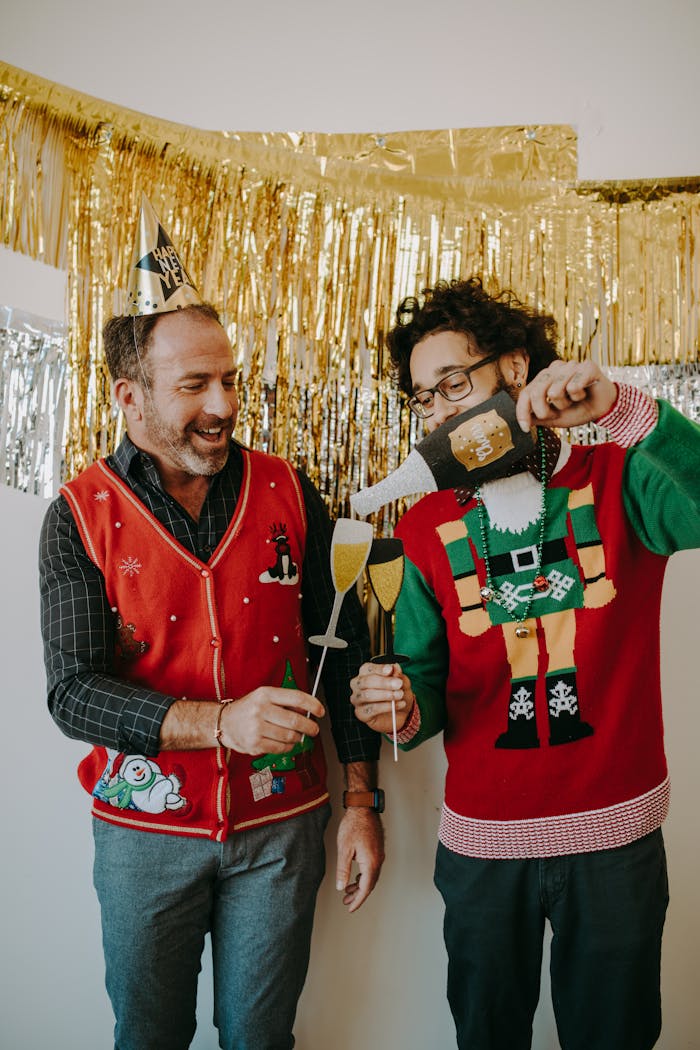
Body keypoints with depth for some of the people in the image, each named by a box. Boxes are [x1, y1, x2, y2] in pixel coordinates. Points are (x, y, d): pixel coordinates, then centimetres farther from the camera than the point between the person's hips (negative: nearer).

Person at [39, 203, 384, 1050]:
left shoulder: (287, 494, -5)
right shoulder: (80, 516, -9)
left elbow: (342, 647, -1)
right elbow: (73, 694, -15)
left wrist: (361, 798, -1)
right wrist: (220, 722, -29)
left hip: (280, 822, 1)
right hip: (144, 828, 0)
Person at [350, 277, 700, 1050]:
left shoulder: (619, 480, -8)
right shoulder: (428, 527, -2)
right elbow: (427, 671, 0)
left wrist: (623, 409, -34)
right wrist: (405, 708, -21)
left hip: (617, 830, -1)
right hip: (484, 840, 2)